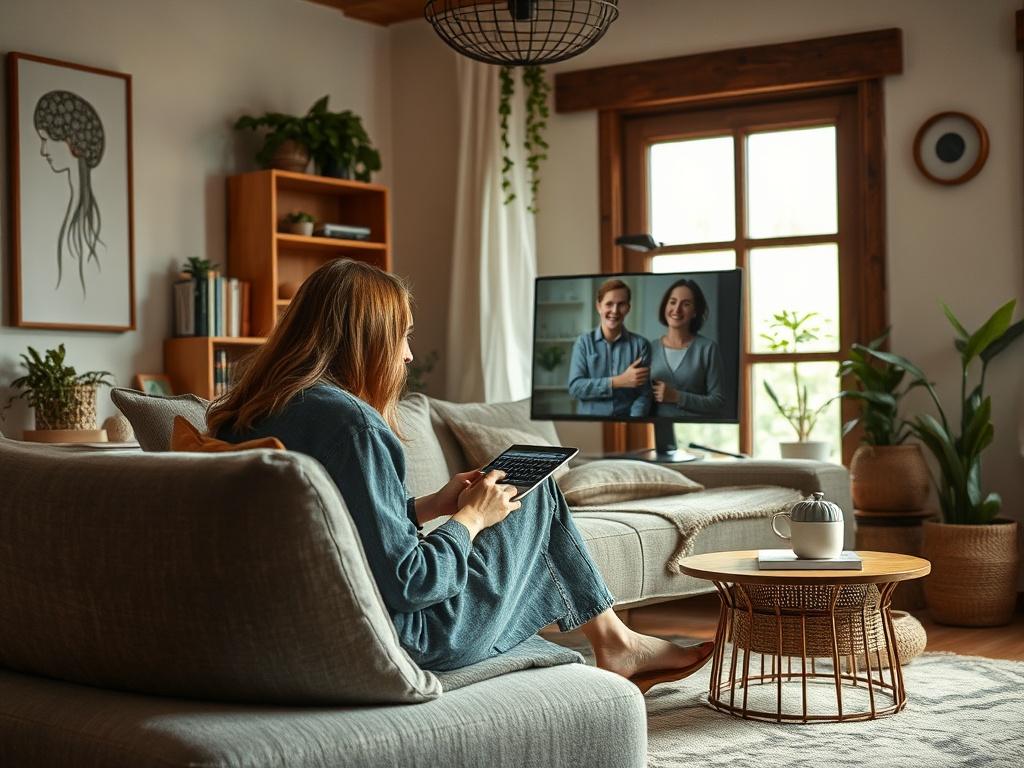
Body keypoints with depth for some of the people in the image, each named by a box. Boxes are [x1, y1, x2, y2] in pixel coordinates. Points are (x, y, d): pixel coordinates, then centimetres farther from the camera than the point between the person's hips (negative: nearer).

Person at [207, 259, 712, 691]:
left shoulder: (243, 417, 1)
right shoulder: (349, 423, -26)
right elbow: (405, 582, -26)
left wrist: (433, 505, 9)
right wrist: (470, 519, -9)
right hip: (405, 639, -8)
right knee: (536, 492, 11)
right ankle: (614, 643, 30)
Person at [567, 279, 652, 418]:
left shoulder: (640, 344, 2)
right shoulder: (584, 342, 3)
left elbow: (643, 396, -1)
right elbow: (574, 387, -5)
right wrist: (618, 382, -12)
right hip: (590, 417, 2)